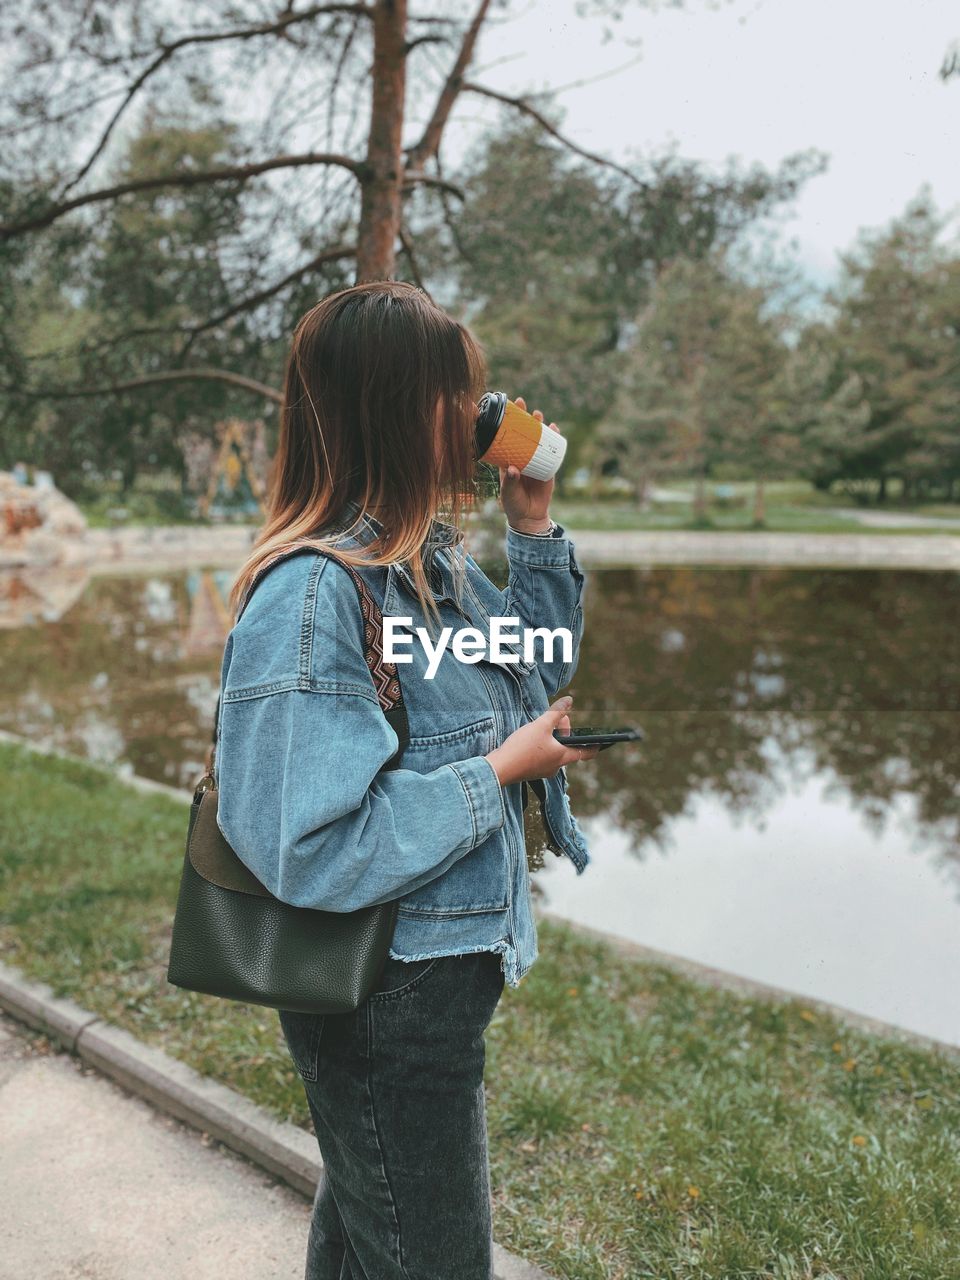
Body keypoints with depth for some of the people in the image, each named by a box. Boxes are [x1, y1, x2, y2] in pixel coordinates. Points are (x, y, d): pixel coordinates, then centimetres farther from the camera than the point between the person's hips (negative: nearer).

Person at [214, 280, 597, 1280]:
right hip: (386, 1003, -8)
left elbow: (539, 670, 13)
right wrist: (500, 772, -23)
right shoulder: (311, 597, -27)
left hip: (449, 969, 8)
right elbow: (309, 849, -30)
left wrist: (533, 525, 0)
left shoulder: (431, 558, -1)